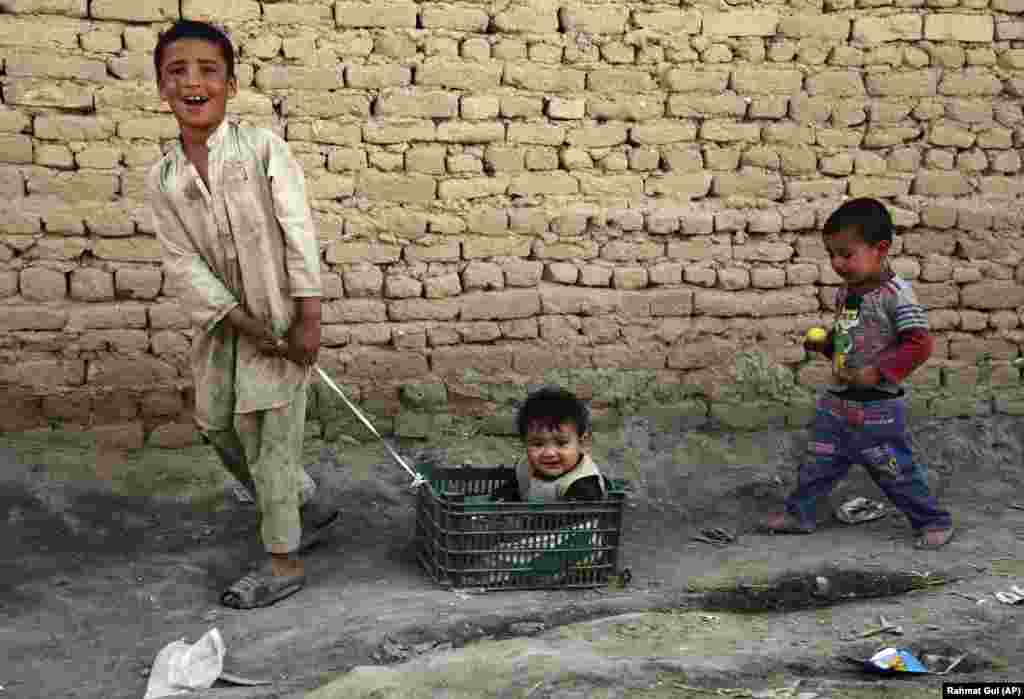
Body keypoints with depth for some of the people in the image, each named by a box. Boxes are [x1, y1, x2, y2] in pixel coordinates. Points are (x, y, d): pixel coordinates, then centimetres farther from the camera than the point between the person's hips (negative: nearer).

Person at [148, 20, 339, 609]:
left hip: (283, 314, -5)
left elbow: (299, 234, -11)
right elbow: (183, 263, -6)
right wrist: (245, 324, -15)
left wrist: (309, 320, -16)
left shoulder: (263, 147, -9)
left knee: (269, 437, -2)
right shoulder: (162, 178, 1)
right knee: (218, 424, 15)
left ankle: (285, 562, 13)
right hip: (224, 320, 6)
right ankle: (309, 508, 35)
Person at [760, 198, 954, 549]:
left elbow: (920, 344, -23)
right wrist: (825, 344, 3)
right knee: (819, 463, 14)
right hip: (837, 400, 7)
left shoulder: (895, 294, -19)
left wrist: (878, 374, -25)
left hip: (876, 406, -7)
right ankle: (798, 513, 27)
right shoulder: (846, 292, 6)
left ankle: (934, 521, 22)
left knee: (895, 470, 5)